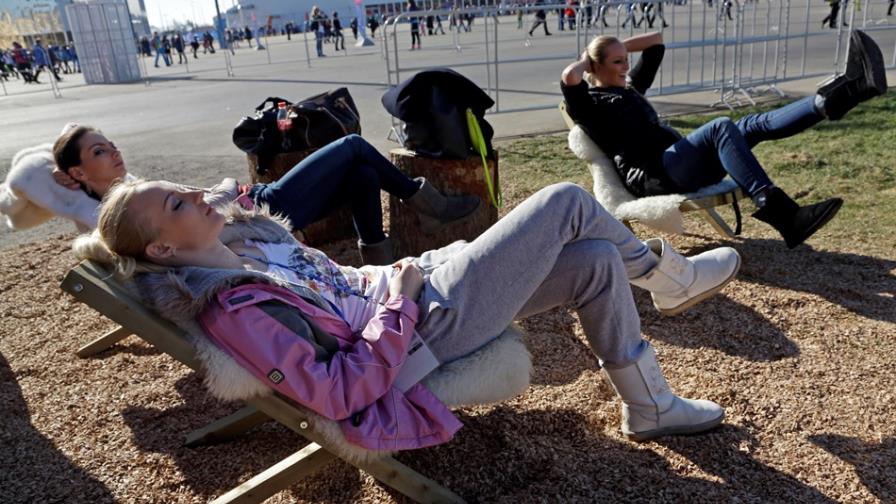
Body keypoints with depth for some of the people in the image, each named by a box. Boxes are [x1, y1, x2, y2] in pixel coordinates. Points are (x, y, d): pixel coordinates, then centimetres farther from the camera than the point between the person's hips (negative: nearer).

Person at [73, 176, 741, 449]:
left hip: (410, 285, 9)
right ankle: (673, 278, 20)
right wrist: (398, 303, -20)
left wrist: (384, 279, 7)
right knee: (568, 202, -5)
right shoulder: (232, 311, -23)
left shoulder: (243, 239, 5)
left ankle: (652, 408, 26)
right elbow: (337, 396, -24)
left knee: (595, 263, 6)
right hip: (427, 328, -9)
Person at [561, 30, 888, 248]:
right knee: (720, 128, -32)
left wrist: (618, 46, 28)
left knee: (755, 124, -13)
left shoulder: (630, 87, 28)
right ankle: (781, 214, -44)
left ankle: (838, 95, -32)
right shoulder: (590, 105, 4)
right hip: (651, 176, -9)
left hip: (682, 162, 9)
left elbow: (656, 41, 38)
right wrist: (585, 60, 2)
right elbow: (568, 77, -20)